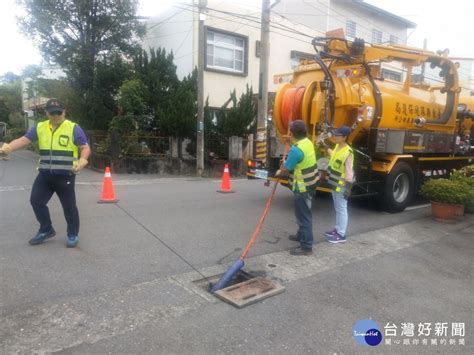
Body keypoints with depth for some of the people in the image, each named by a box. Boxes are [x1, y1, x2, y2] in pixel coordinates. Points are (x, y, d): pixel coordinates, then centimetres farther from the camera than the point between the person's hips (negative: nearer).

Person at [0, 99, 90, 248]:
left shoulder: (73, 128, -7)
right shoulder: (40, 127, 7)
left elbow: (85, 148, -9)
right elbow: (23, 140, 4)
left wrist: (82, 161, -28)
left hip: (65, 176, -5)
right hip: (44, 174, 5)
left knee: (69, 206, 4)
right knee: (36, 200, 9)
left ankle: (73, 234, 22)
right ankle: (46, 230, 28)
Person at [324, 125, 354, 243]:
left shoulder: (348, 152, -23)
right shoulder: (337, 147, 4)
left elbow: (349, 171, -25)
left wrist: (348, 187, -27)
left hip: (341, 186, -9)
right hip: (334, 183, 9)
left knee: (341, 209, 0)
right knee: (337, 208, 19)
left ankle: (341, 235, 9)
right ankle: (337, 229, 32)